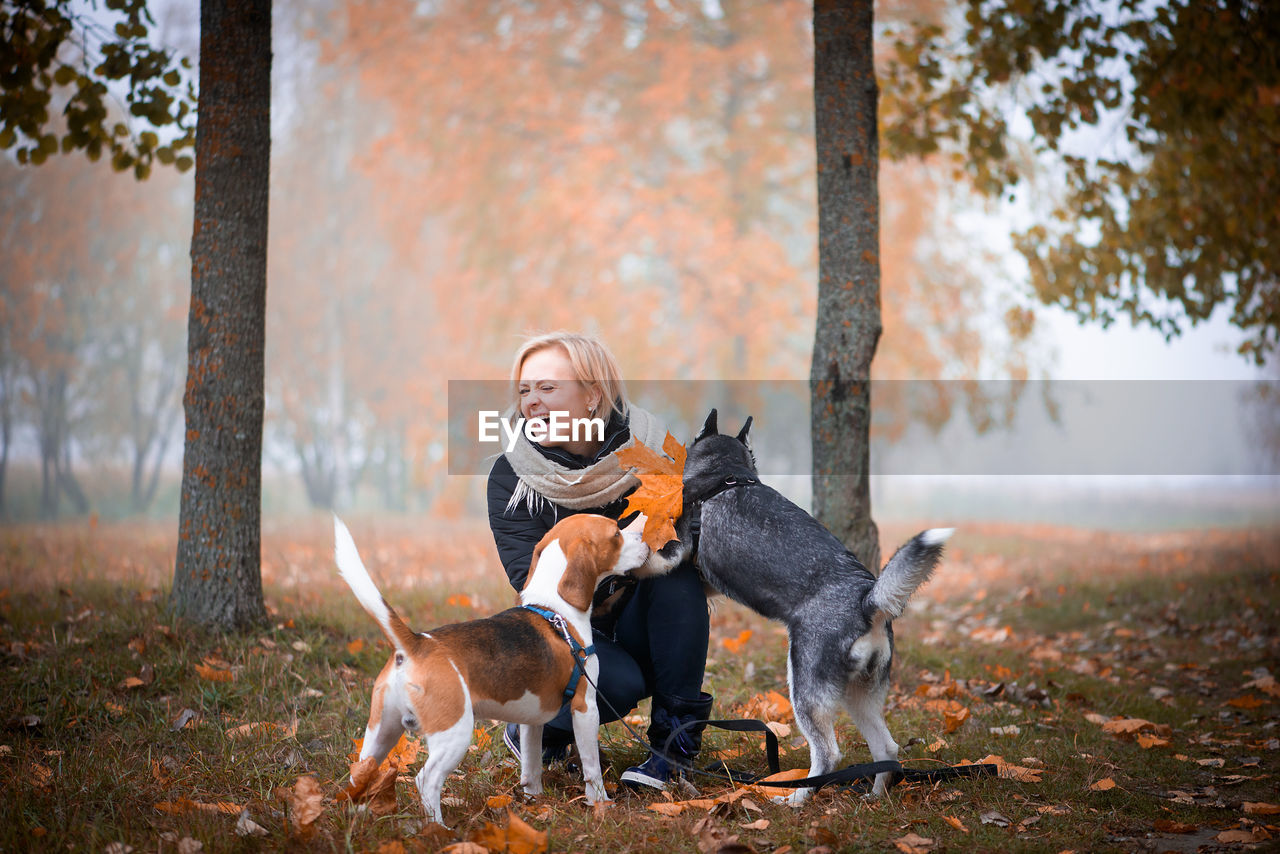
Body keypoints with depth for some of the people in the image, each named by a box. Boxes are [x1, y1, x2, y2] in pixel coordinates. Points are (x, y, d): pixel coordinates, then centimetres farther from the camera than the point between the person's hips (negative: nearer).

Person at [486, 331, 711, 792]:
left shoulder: (650, 449, -9)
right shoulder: (511, 476, -10)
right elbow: (533, 581, -19)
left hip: (643, 632, 2)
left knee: (677, 564, -28)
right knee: (618, 684, -34)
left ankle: (675, 734, -19)